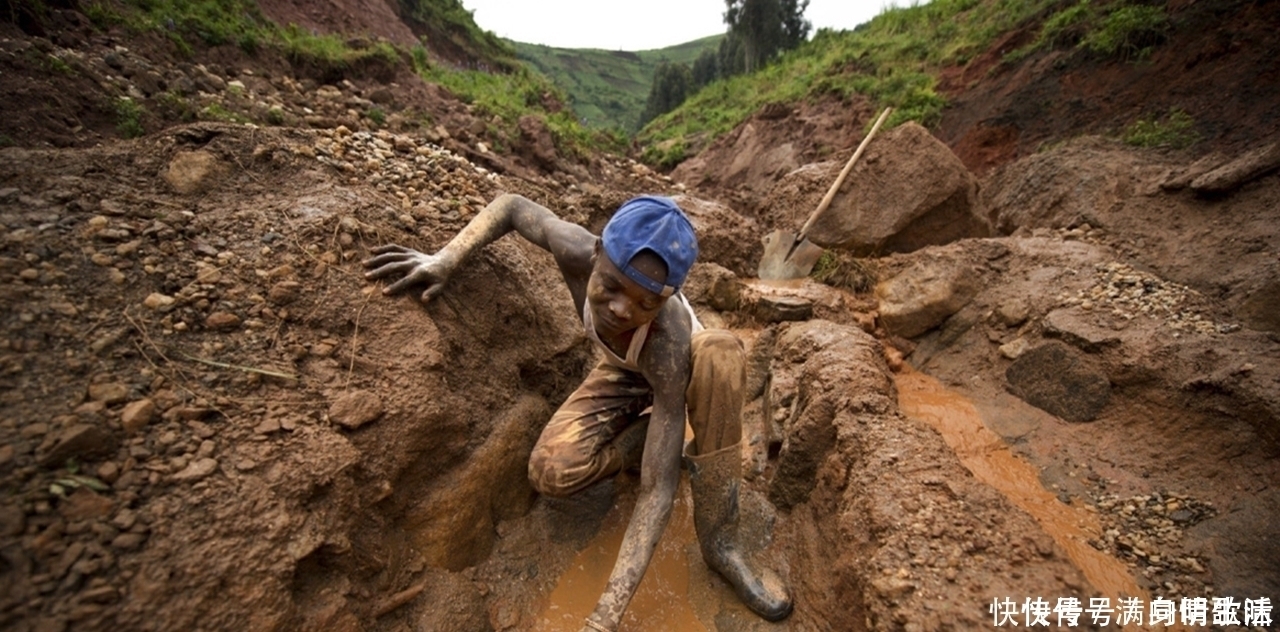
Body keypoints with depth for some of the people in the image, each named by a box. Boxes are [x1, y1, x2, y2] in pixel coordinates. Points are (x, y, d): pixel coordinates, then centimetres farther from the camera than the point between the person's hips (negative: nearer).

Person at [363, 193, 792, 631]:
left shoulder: (669, 340, -42)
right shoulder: (578, 252, -33)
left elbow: (659, 486, -39)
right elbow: (513, 206, -12)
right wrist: (444, 260, -25)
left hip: (675, 367, -1)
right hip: (624, 374, 2)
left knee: (722, 352, -39)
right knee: (551, 472, -25)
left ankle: (719, 540, -24)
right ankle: (652, 434, 2)